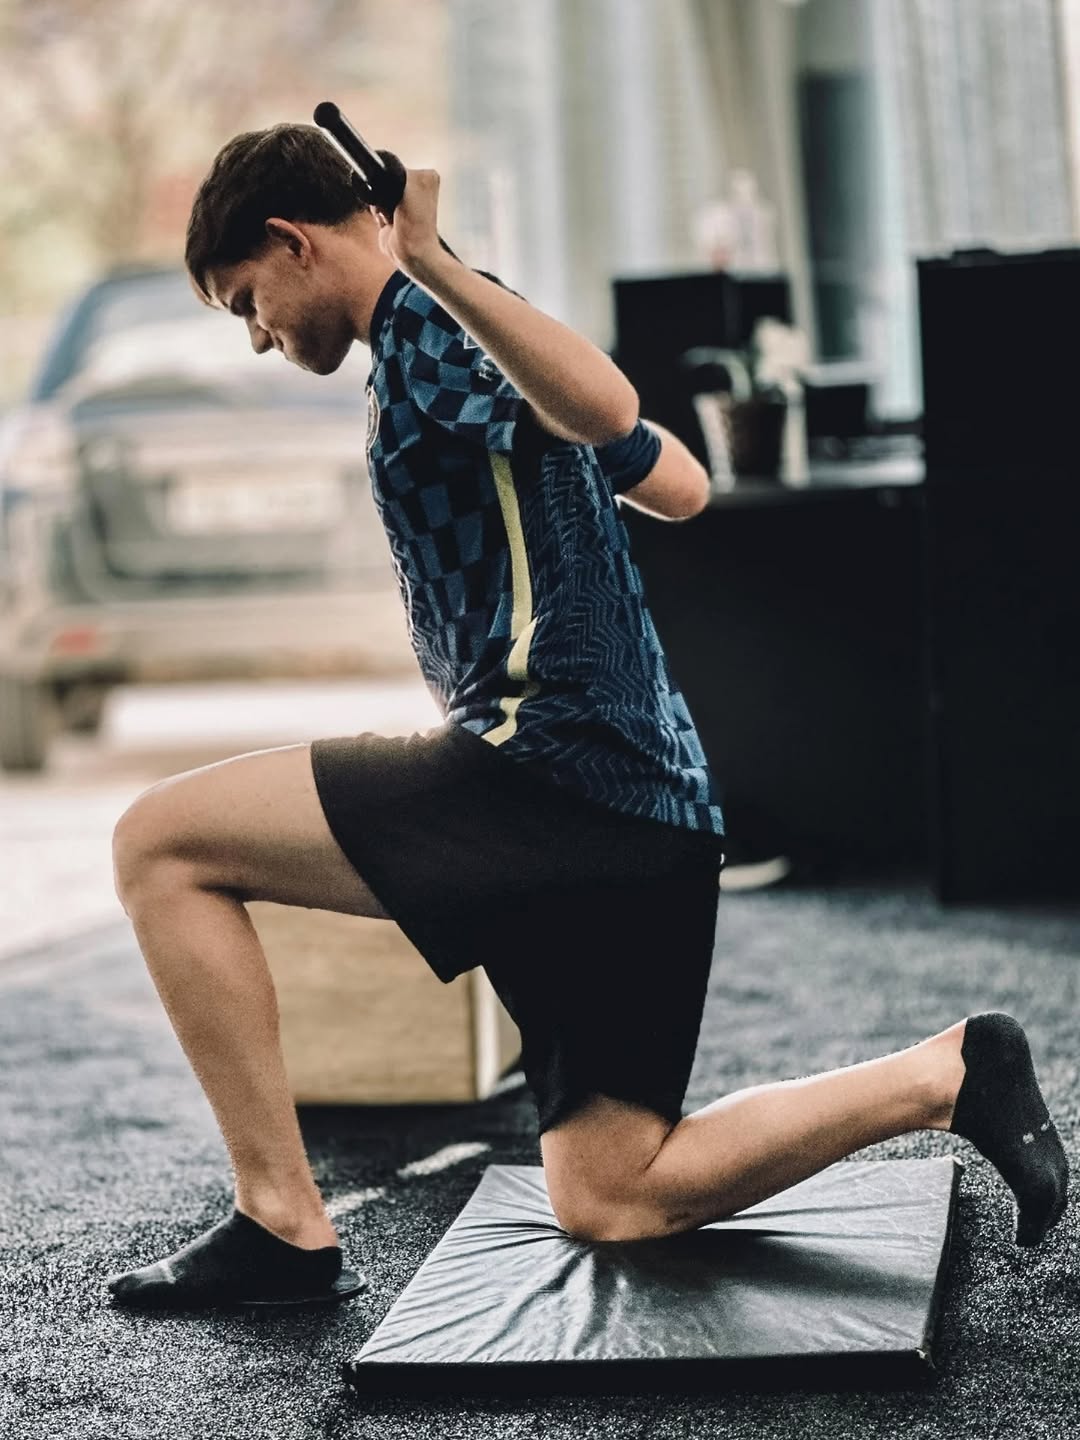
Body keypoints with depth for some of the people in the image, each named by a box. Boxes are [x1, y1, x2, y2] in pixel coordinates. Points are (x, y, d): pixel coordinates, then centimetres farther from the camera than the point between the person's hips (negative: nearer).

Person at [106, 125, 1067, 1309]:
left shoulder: (423, 327, -7)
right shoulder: (481, 345, 22)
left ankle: (283, 1222, -8)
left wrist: (433, 264, -29)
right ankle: (951, 1077, 7)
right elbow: (679, 485, 34)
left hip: (554, 769, -10)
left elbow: (605, 408, -28)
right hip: (655, 810, 10)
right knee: (609, 1204, 12)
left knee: (160, 842, -8)